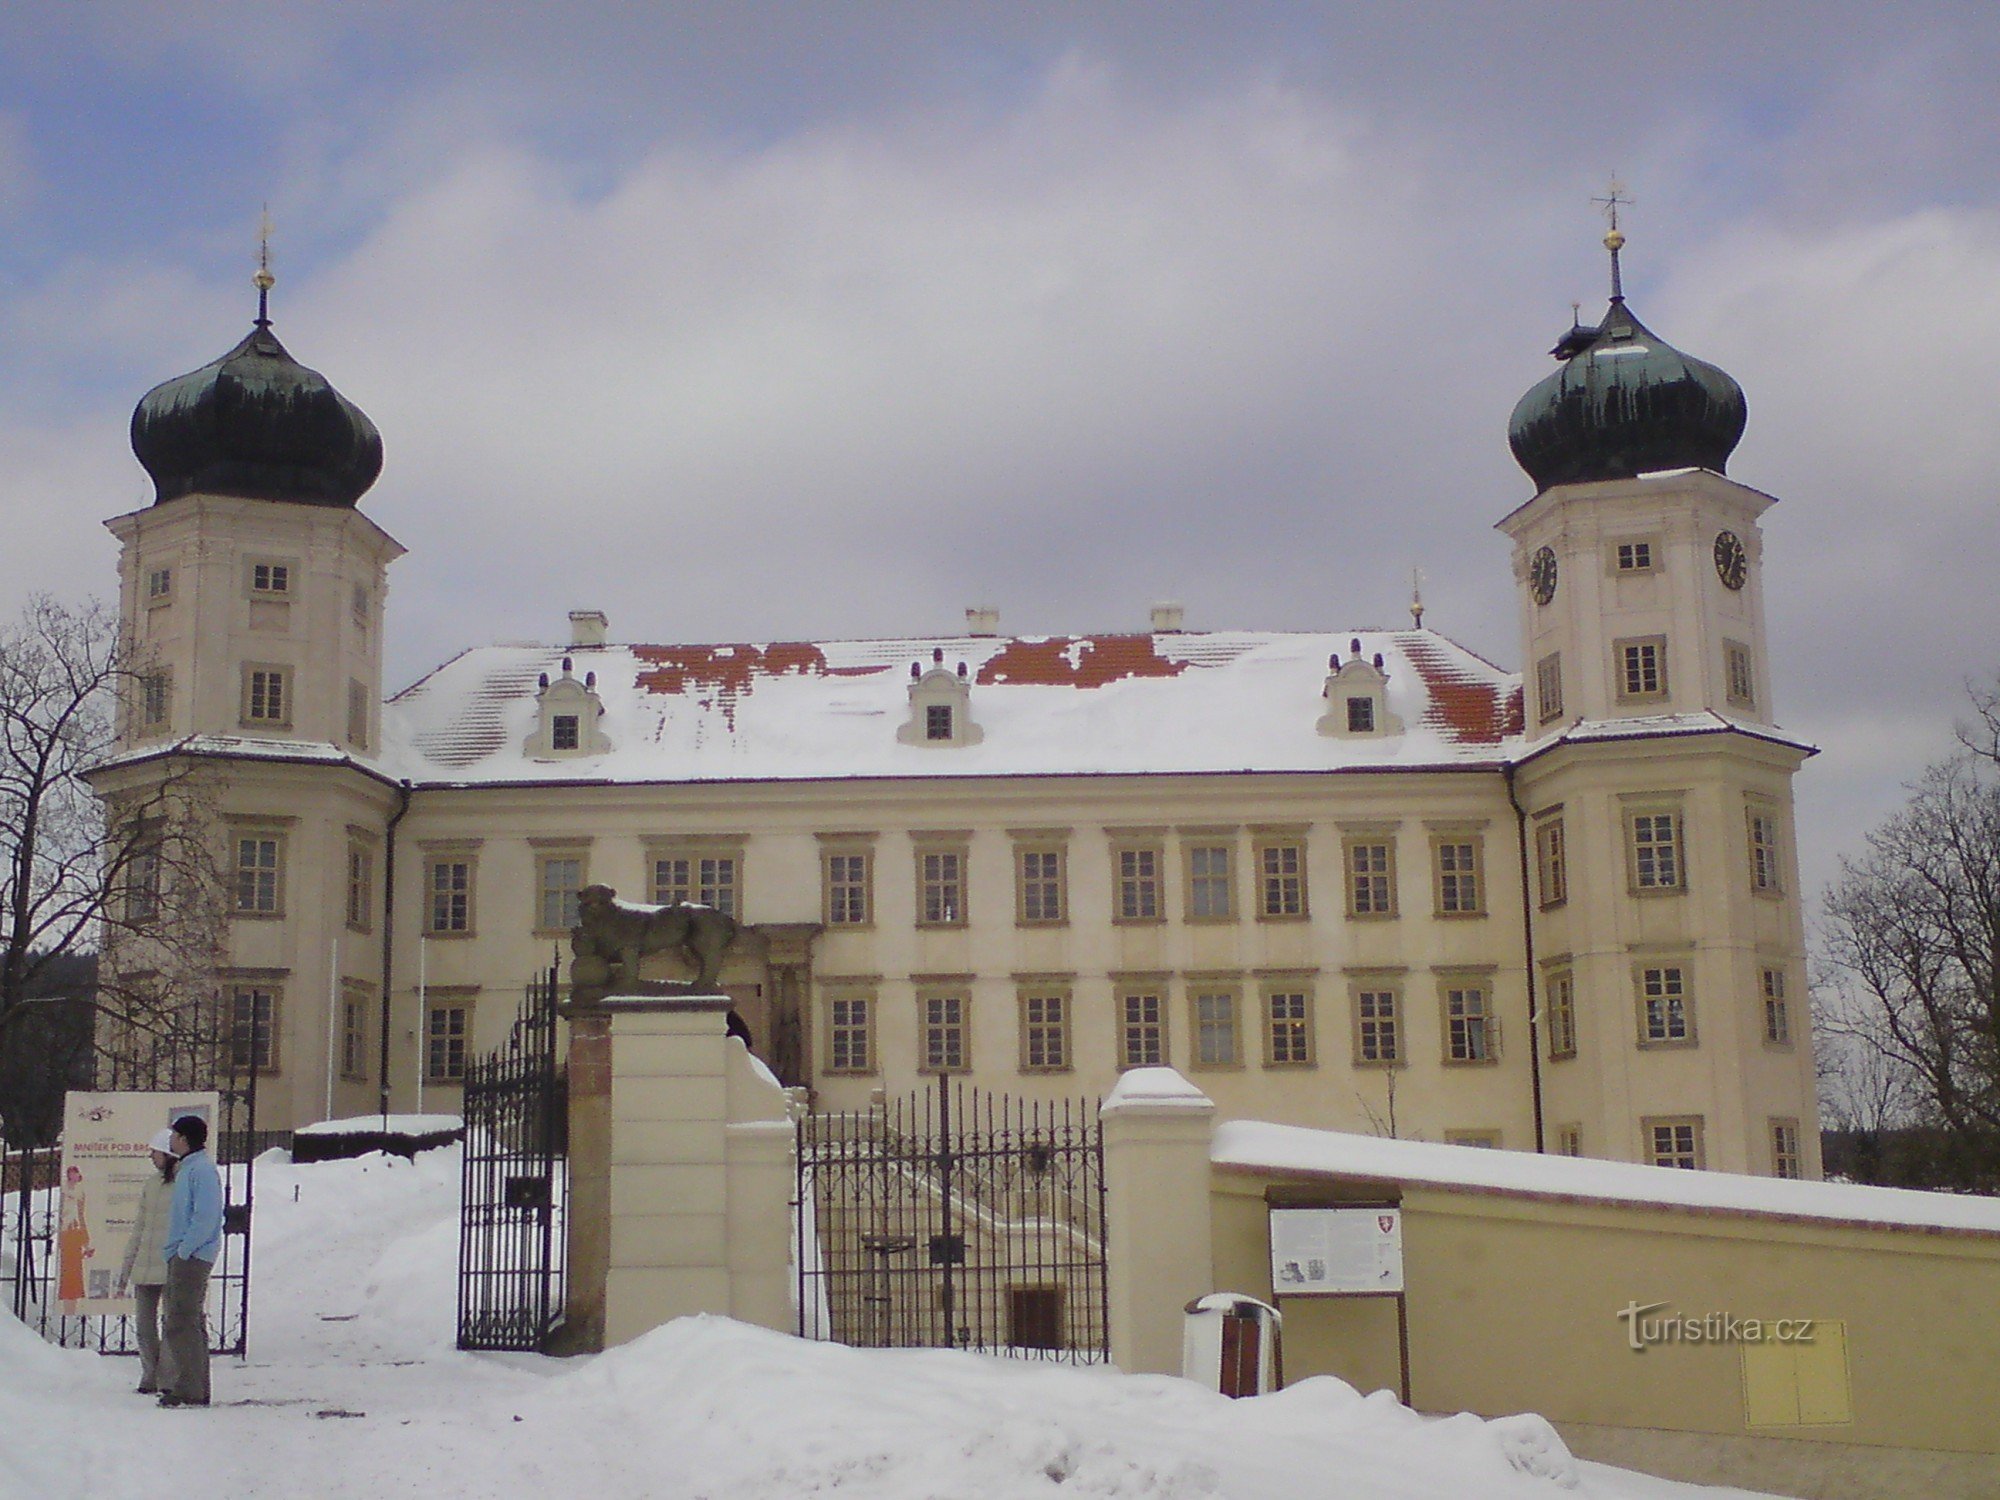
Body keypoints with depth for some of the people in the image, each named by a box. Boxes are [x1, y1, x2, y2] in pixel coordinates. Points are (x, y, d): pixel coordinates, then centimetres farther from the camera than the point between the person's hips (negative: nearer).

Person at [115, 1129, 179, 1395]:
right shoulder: (151, 1184, 14)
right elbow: (138, 1229, 19)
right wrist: (125, 1272, 18)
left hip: (172, 1267, -6)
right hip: (145, 1268, 6)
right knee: (144, 1325, 7)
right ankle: (150, 1376, 17)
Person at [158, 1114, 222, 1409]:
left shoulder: (201, 1169, -14)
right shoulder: (186, 1168, 18)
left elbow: (206, 1216, -21)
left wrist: (184, 1249, -19)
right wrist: (173, 1250, 15)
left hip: (192, 1257, -10)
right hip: (183, 1255, 10)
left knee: (181, 1323, -11)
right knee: (190, 1322, 13)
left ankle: (190, 1390, -10)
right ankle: (194, 1388, 18)